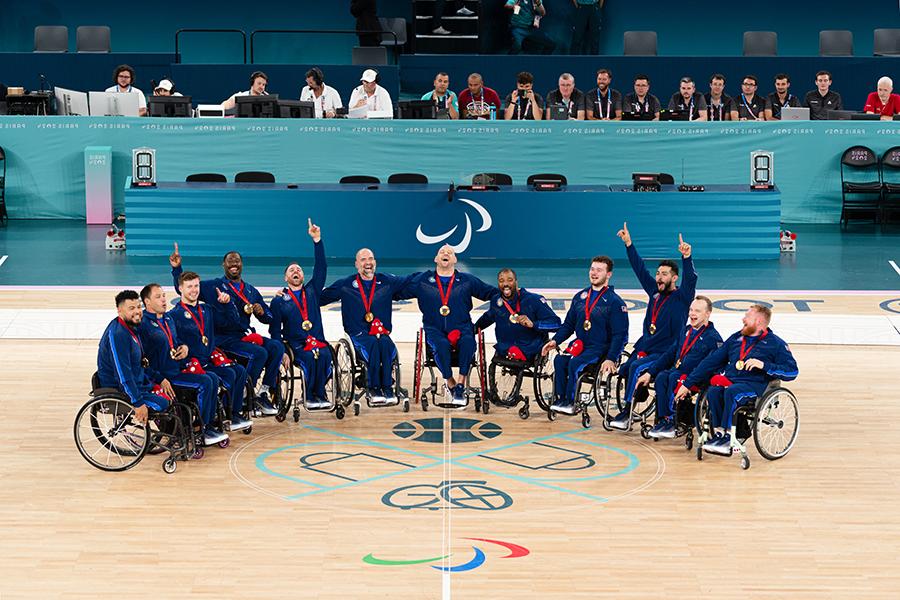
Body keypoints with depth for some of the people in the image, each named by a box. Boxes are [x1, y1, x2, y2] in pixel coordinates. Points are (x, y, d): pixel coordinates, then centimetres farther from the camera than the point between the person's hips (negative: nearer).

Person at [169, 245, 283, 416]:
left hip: (246, 335, 5)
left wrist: (261, 311, -1)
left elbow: (268, 318, 22)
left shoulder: (251, 291, 20)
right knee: (259, 353, -29)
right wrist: (177, 268, -7)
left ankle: (264, 393, -15)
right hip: (224, 338, -5)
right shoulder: (213, 286, 7)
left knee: (277, 347, -20)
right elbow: (183, 288, 7)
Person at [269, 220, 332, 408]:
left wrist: (317, 240, -2)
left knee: (325, 355, -32)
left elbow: (321, 269, 7)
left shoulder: (312, 291, 19)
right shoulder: (279, 301, 14)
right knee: (309, 358, -33)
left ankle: (318, 393, -21)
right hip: (296, 346, -2)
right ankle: (311, 396, -20)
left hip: (318, 343, 2)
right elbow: (274, 330, 9)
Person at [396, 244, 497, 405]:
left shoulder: (467, 281, 14)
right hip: (434, 329, 0)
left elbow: (491, 292, 15)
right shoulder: (422, 280, 14)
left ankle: (461, 384, -27)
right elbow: (397, 292, 15)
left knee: (468, 342, -35)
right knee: (441, 345, -35)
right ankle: (451, 384, -17)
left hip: (461, 327, 0)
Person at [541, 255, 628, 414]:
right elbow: (568, 324, 18)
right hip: (579, 344, 5)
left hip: (601, 348, -5)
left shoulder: (614, 302, -7)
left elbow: (620, 335, -10)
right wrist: (555, 340, 1)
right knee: (559, 360, -23)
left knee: (575, 363, -29)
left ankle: (570, 402, -17)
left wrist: (611, 359, -21)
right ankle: (559, 400, -17)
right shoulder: (580, 297, 11)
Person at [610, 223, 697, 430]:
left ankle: (627, 413, -25)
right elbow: (640, 269, 17)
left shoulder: (681, 297, -3)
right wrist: (628, 244, 15)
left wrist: (687, 257, -38)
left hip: (666, 353, -7)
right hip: (645, 348, 7)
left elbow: (691, 279, -21)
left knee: (636, 367, -26)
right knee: (624, 369, -10)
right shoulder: (655, 292, 14)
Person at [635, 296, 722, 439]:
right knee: (661, 377, -25)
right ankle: (663, 419, -30)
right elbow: (669, 354, 21)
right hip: (675, 371, 6)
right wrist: (649, 373, 11)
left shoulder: (713, 337, -5)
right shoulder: (686, 331, 19)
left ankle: (671, 420, -27)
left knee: (673, 378, -32)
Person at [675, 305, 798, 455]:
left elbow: (792, 372, -3)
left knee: (731, 391, -36)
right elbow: (712, 361, 21)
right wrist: (687, 384, 16)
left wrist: (764, 365, -16)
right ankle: (718, 434, -28)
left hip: (754, 385, -5)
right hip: (729, 380, 5)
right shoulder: (736, 338, 21)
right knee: (713, 391, -29)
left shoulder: (775, 344, 5)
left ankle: (727, 437, -32)